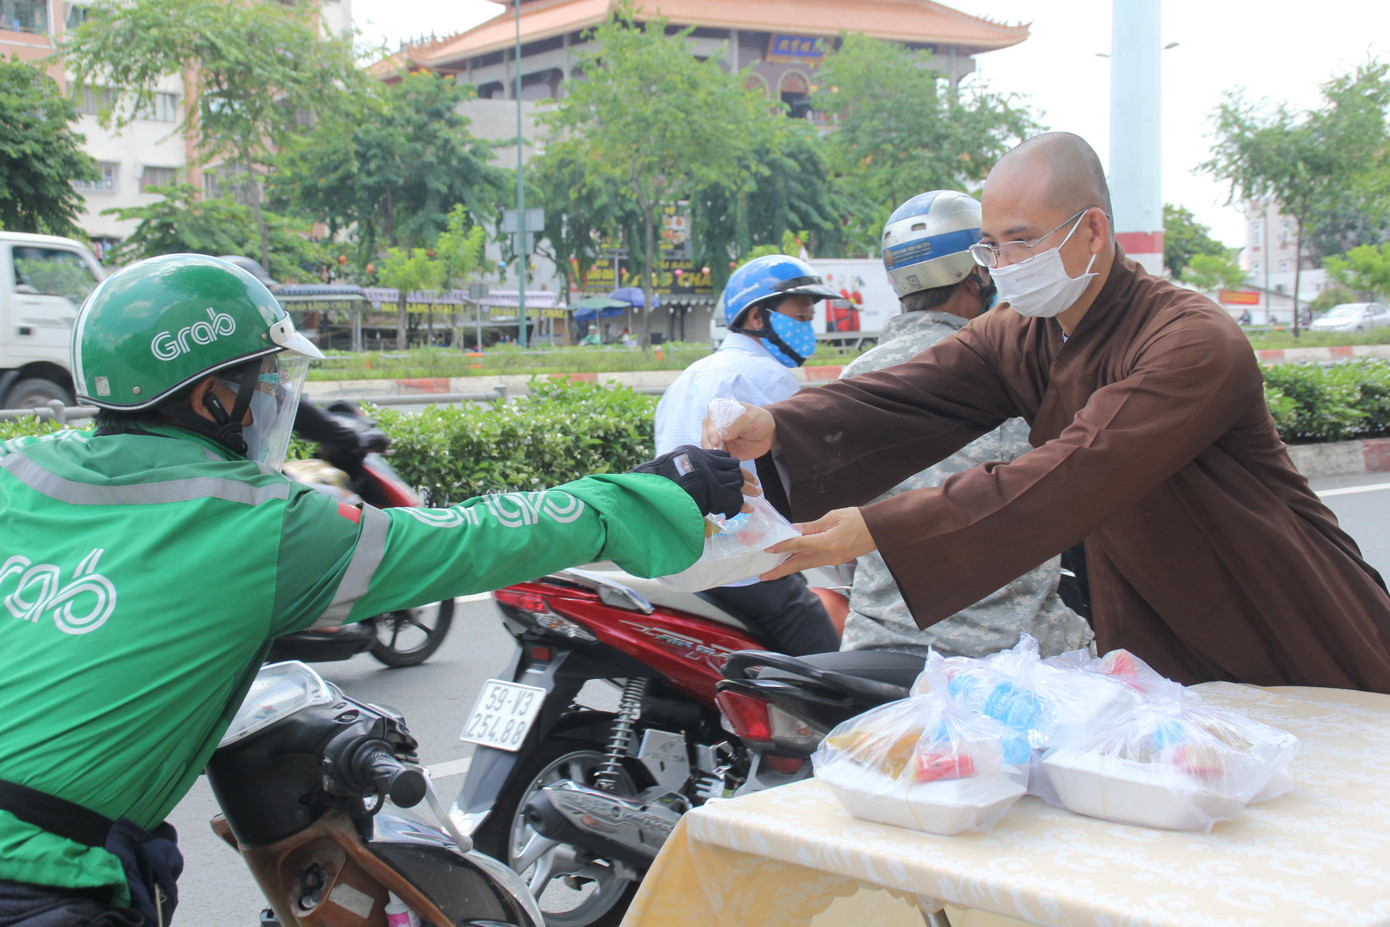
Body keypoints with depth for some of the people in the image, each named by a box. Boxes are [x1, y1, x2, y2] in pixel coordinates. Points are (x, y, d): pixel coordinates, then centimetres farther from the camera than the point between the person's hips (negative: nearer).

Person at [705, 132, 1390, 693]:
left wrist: (876, 529, -42)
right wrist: (775, 428, -36)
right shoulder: (1016, 340, -1)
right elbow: (901, 398, -17)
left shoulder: (1196, 343, -25)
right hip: (1152, 653, 5)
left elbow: (1074, 477, -36)